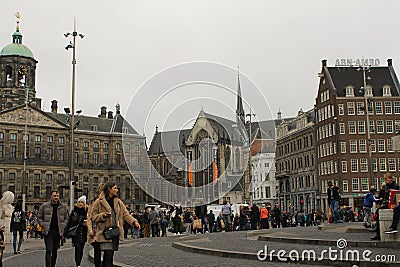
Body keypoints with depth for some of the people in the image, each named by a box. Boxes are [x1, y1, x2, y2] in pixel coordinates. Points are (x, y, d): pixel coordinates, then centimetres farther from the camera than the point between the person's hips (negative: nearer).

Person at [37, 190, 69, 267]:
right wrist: (43, 226, -3)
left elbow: (66, 219, 12)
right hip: (48, 231, -2)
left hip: (58, 232, 2)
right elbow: (39, 217, 8)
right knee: (49, 250, -9)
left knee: (55, 251, 8)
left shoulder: (63, 207, 6)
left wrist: (63, 228, 1)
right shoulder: (44, 206, 2)